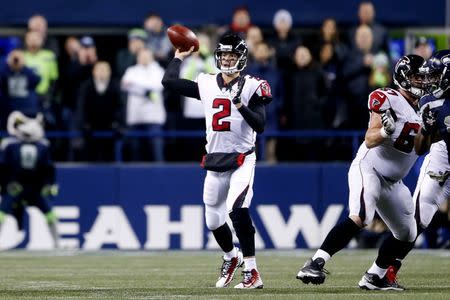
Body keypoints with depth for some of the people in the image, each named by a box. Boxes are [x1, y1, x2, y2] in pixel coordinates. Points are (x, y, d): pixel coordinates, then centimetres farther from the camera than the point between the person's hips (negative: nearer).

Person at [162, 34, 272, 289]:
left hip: (242, 159, -5)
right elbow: (169, 81, 5)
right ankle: (232, 258, 43)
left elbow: (260, 126, -13)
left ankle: (252, 273, -21)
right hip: (215, 161, 6)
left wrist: (241, 105, -25)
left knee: (237, 209, -26)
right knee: (214, 221, 13)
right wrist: (180, 57, 16)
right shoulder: (207, 84, 7)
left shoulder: (251, 87, -5)